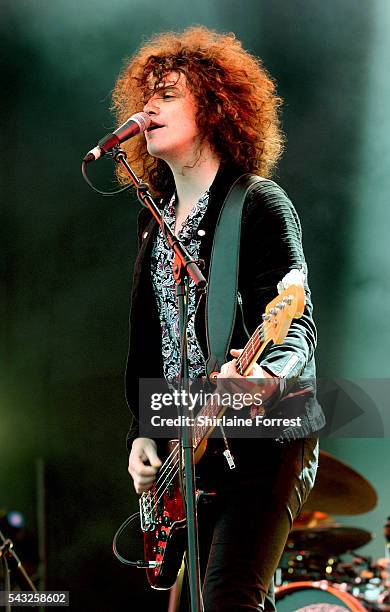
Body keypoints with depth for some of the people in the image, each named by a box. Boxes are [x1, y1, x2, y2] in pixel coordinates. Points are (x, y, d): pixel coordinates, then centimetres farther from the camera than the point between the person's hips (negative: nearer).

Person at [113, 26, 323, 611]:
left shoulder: (262, 206, -8)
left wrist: (263, 374, -38)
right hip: (185, 451, 7)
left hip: (264, 442, -7)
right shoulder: (155, 219, 15)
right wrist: (142, 433, 8)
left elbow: (298, 325, -17)